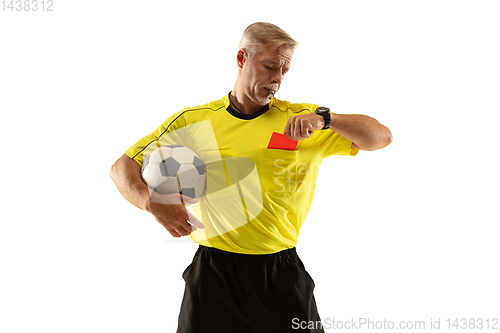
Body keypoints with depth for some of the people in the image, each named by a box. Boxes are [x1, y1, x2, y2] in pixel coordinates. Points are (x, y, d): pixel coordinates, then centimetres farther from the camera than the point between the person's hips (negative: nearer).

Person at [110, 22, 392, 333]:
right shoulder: (192, 120, 2)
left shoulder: (303, 119, 3)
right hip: (213, 273, 0)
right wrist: (153, 203, -17)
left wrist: (324, 118, -17)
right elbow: (123, 167, 4)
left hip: (282, 274, 1)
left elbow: (382, 136, -1)